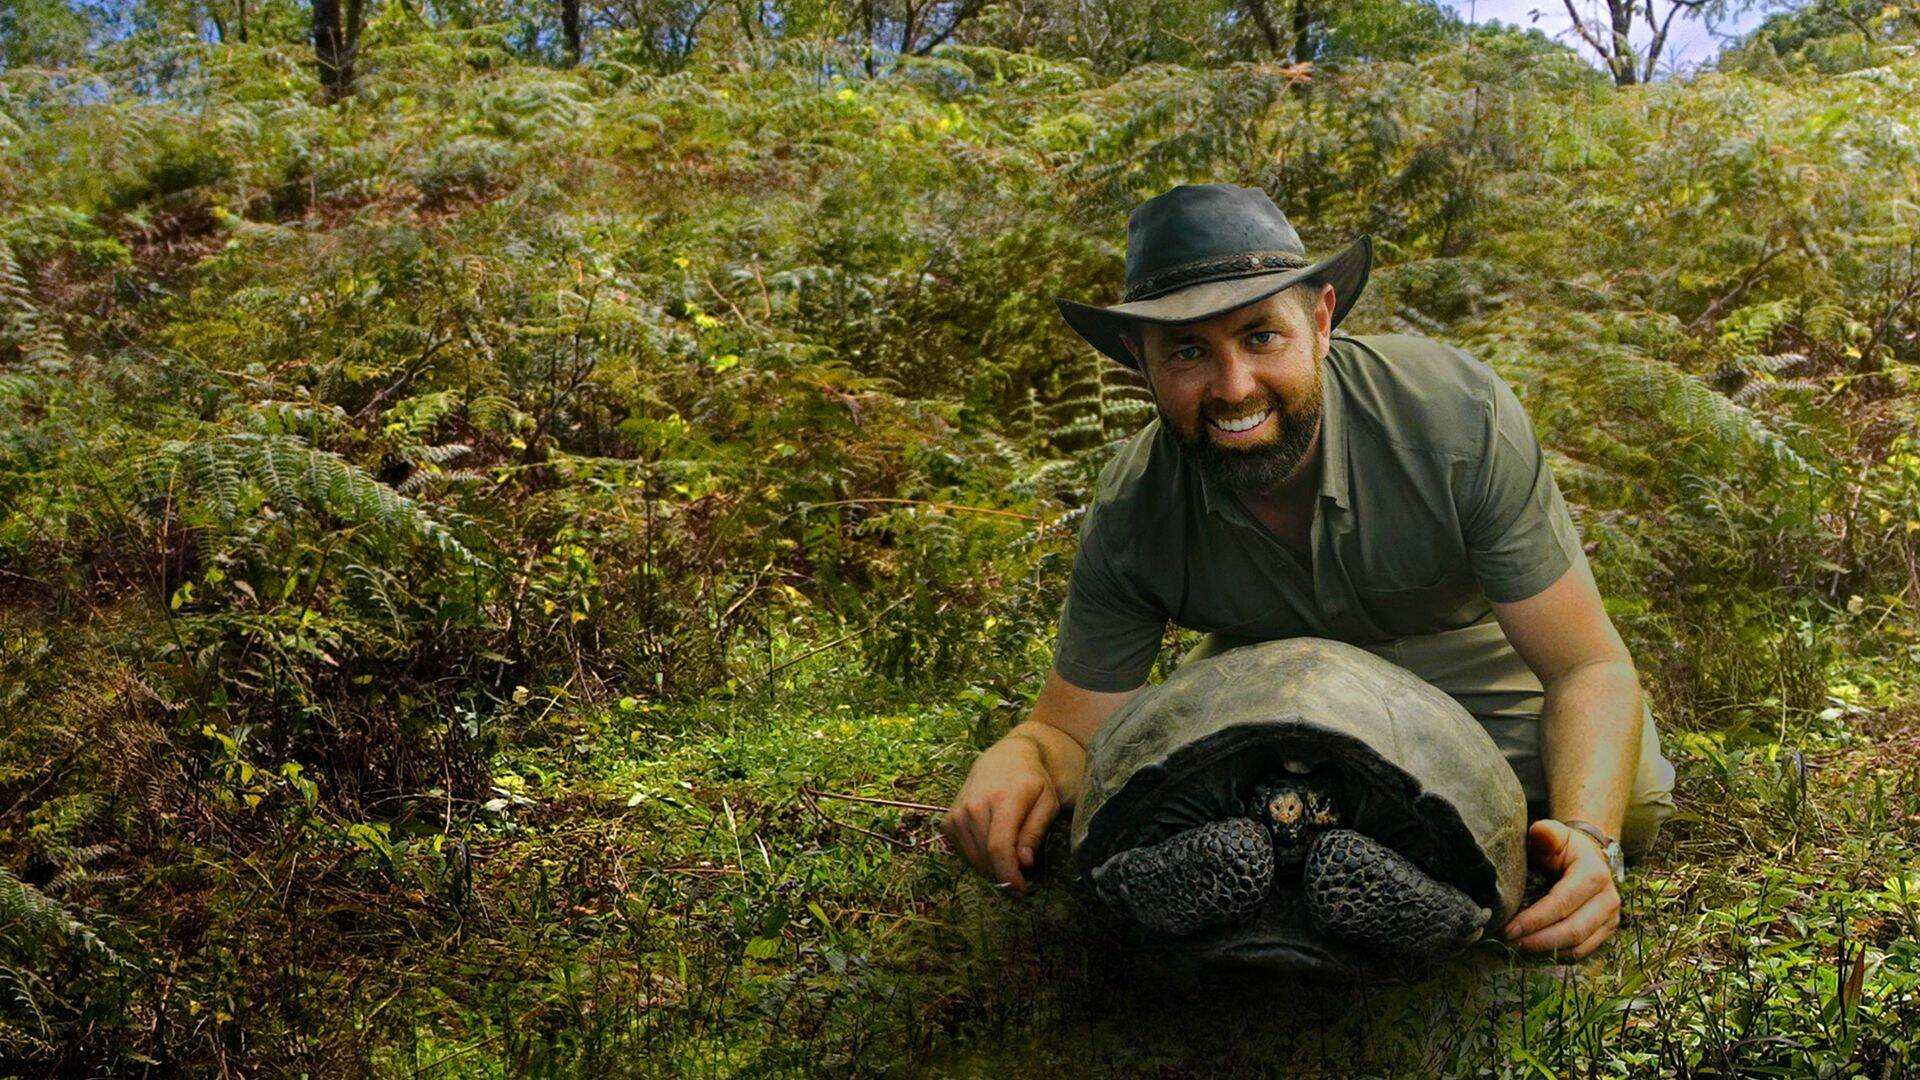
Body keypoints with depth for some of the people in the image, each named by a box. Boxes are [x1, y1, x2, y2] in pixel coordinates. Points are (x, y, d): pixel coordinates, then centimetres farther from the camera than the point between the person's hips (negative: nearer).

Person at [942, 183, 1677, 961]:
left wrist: (1592, 839, -50)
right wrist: (1013, 763, -44)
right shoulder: (1132, 515, -28)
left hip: (1474, 644, -1)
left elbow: (1589, 669, -31)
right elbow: (1070, 731, -18)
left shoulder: (1458, 416, -35)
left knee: (1627, 804, -20)